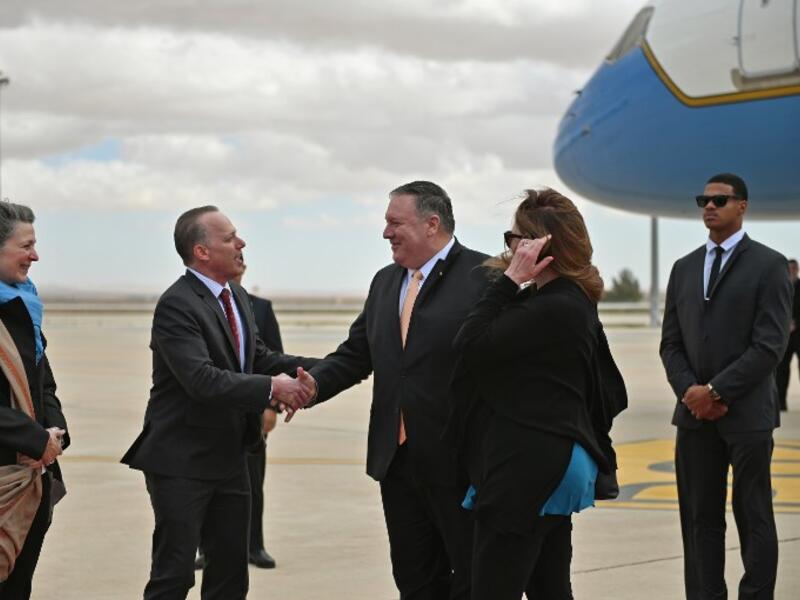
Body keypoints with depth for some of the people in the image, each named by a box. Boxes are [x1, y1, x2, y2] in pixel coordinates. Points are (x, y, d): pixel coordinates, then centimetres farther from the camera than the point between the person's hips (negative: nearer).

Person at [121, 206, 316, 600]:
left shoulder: (236, 297, 10)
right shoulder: (176, 306, -19)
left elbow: (258, 359, 13)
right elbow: (202, 380, -29)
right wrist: (270, 389, -28)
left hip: (230, 457, 9)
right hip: (182, 462, -9)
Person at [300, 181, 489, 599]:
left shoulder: (484, 276, -10)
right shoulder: (385, 282, 14)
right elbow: (355, 354, 14)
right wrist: (311, 385, -5)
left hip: (461, 460, -7)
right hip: (397, 459, 7)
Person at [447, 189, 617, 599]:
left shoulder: (552, 309, -19)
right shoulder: (573, 301, 12)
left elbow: (471, 346, -16)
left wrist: (509, 280, -14)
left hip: (527, 470, -11)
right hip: (552, 466, 11)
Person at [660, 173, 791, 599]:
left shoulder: (768, 265, -3)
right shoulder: (684, 268, 14)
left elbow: (770, 345, -11)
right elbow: (671, 342, 11)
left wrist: (715, 391, -14)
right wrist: (690, 391, -6)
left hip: (747, 414, -5)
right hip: (694, 415, 5)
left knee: (753, 519, 2)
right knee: (700, 519, 6)